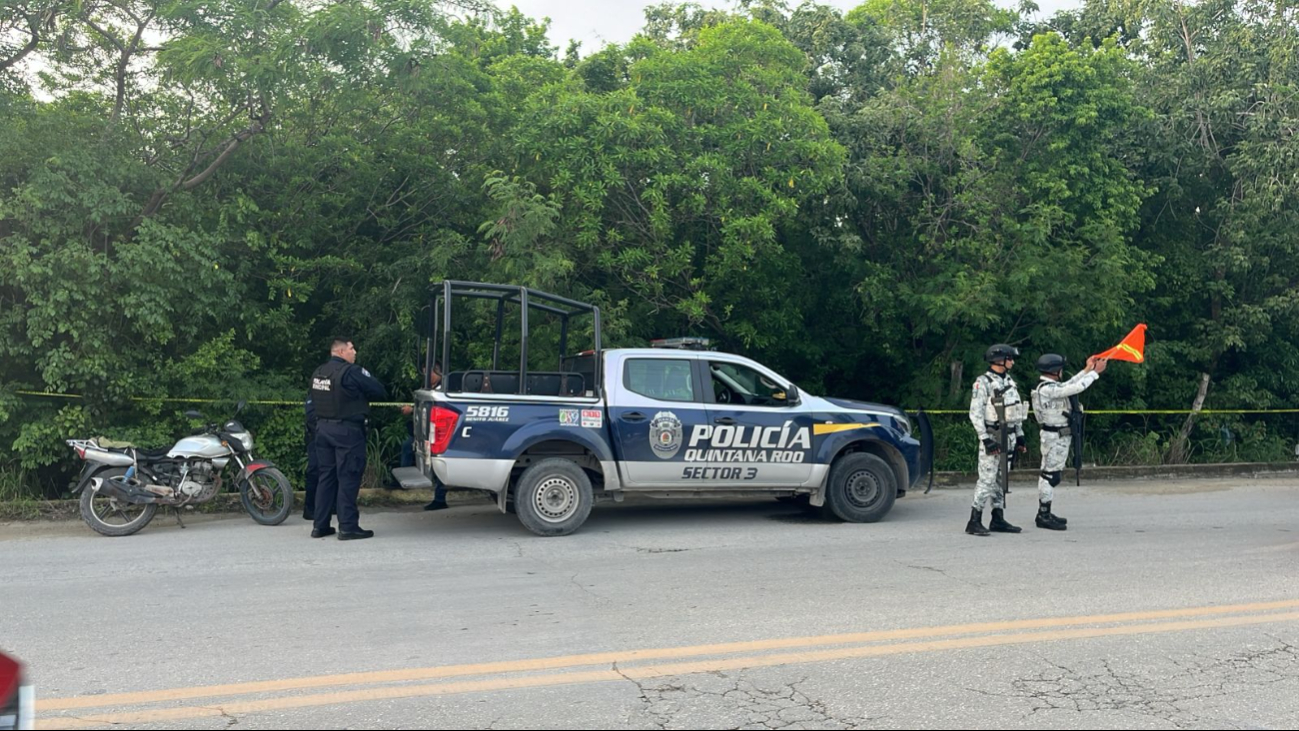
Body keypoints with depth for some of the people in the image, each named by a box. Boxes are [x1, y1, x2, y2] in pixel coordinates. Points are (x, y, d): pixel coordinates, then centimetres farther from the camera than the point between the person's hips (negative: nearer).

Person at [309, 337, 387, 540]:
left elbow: (315, 398, 17)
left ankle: (320, 525, 15)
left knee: (326, 476, 13)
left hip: (323, 428, 8)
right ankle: (348, 527, -3)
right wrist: (360, 394, 9)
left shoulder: (318, 373, 10)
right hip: (347, 429, -8)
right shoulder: (352, 372, -14)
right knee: (348, 478, -4)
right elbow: (380, 392, -11)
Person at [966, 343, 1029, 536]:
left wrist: (1020, 436, 17)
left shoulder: (1009, 382, 14)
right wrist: (986, 439, -20)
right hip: (992, 437, -8)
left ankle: (998, 520, 16)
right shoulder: (983, 383, -11)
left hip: (1008, 437, 8)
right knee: (987, 479, -10)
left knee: (1001, 479, 11)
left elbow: (1017, 411, 21)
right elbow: (975, 414, -15)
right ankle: (974, 522, -7)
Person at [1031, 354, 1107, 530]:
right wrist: (1095, 372, -13)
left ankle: (1044, 513, 19)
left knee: (1049, 474, 13)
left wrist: (1087, 370, 16)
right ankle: (1044, 515, -3)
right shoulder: (1048, 389, -20)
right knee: (1051, 474, -6)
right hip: (1056, 436, -11)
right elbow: (1076, 388, -22)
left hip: (1057, 436, 11)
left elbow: (1070, 384, 20)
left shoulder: (1048, 387, 12)